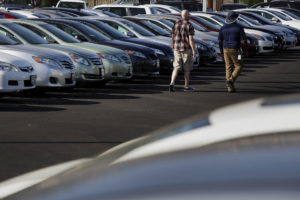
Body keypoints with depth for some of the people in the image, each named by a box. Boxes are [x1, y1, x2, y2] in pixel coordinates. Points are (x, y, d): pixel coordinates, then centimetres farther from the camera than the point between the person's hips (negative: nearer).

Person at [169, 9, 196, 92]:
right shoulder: (189, 25, -12)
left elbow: (173, 36, 9)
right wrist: (194, 51, -14)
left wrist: (173, 45, 24)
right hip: (186, 49, -4)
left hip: (177, 48, 4)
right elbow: (191, 39, -16)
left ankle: (172, 83, -14)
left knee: (176, 67, 6)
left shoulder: (176, 24, 3)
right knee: (187, 68, 9)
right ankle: (186, 86, 14)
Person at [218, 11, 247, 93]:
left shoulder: (223, 28, 1)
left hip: (226, 50, 4)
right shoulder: (239, 28, -11)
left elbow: (220, 41, 5)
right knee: (238, 67, 10)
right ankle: (230, 81, -12)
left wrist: (222, 52, 17)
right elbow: (243, 41, -13)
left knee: (229, 68, 10)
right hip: (235, 50, -4)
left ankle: (230, 88, 7)